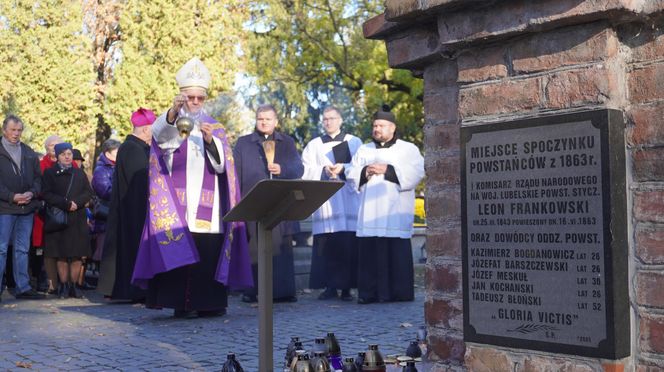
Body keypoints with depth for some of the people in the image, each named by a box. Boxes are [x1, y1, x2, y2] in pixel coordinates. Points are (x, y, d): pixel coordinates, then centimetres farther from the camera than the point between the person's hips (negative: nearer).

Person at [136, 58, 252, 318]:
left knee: (210, 252, -1)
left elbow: (221, 163, 3)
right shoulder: (170, 123, 8)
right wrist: (174, 110, -37)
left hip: (208, 206, 2)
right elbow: (159, 133, -18)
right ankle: (181, 303, -4)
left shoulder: (215, 128, 16)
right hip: (178, 204, -2)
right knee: (179, 251, -9)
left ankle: (208, 302, 7)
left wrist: (210, 140, -15)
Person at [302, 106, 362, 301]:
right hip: (324, 201, 1)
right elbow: (307, 172, 7)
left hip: (349, 200, -1)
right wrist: (324, 171, -12)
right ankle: (330, 286, -2)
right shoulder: (313, 146, 19)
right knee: (326, 245, -6)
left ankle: (347, 287, -4)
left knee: (349, 245, -8)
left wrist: (343, 168, -14)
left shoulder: (354, 142, 15)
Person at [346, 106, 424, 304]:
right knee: (369, 251, -3)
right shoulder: (364, 150, 23)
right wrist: (364, 172, -7)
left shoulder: (408, 149, 11)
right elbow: (351, 173, 13)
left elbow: (416, 172, -4)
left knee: (397, 252, -7)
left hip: (395, 212, -3)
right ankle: (369, 292, 0)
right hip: (369, 211, 3)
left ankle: (399, 292, -2)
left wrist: (388, 170, -11)